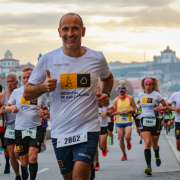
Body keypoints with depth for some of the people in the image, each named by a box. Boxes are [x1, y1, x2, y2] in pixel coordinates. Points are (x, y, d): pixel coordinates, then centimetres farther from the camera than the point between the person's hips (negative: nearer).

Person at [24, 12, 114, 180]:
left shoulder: (97, 58, -1)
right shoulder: (48, 59, -3)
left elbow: (108, 78, 22)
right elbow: (27, 93, 3)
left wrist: (106, 94, 2)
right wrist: (44, 87, -17)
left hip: (88, 128, -2)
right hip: (60, 131, 2)